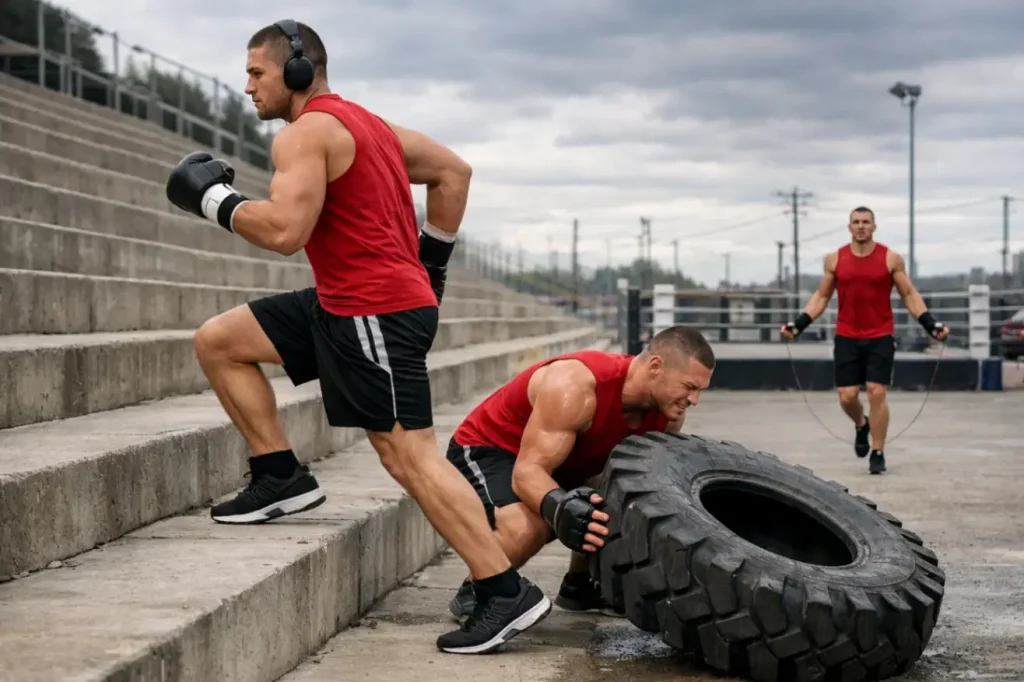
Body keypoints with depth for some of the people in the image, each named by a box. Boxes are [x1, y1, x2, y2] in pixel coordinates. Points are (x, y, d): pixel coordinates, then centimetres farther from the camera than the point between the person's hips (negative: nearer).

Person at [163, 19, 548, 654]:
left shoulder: (306, 133, -12)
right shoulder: (363, 122, 18)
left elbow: (284, 230, -25)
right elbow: (454, 172, 21)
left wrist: (218, 201, -9)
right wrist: (431, 262, 21)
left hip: (376, 314, -10)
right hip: (347, 303, 10)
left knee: (410, 456, -11)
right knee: (218, 341, 12)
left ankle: (509, 594, -9)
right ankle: (282, 477, 13)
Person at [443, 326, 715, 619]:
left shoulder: (666, 411, -12)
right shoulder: (576, 386, -35)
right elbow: (527, 471, -38)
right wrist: (559, 507, -57)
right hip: (486, 450, -8)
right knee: (527, 527, -35)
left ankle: (579, 585, 18)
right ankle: (474, 592, -6)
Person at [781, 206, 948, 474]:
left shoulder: (891, 259, -2)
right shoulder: (834, 260, 3)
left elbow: (909, 295, 3)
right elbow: (821, 296, 11)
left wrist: (930, 324, -8)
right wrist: (799, 324, 1)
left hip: (881, 337, -2)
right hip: (846, 339, 2)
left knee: (877, 392, -8)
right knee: (847, 396, -1)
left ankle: (878, 453, 2)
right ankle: (861, 425, 33)